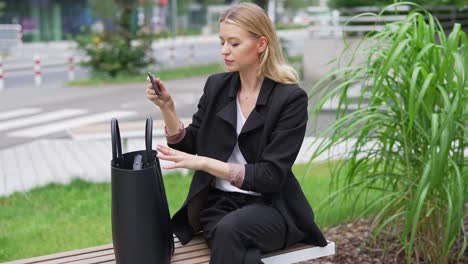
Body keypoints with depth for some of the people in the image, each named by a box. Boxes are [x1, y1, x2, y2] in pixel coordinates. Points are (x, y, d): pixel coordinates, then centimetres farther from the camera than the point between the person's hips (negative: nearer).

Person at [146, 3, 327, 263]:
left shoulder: (290, 98, -10)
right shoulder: (216, 86, 5)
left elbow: (271, 175, -16)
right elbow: (189, 148, 8)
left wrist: (203, 163, -23)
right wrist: (167, 107, -7)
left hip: (269, 207, -2)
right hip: (219, 203, 2)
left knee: (230, 230, -35)